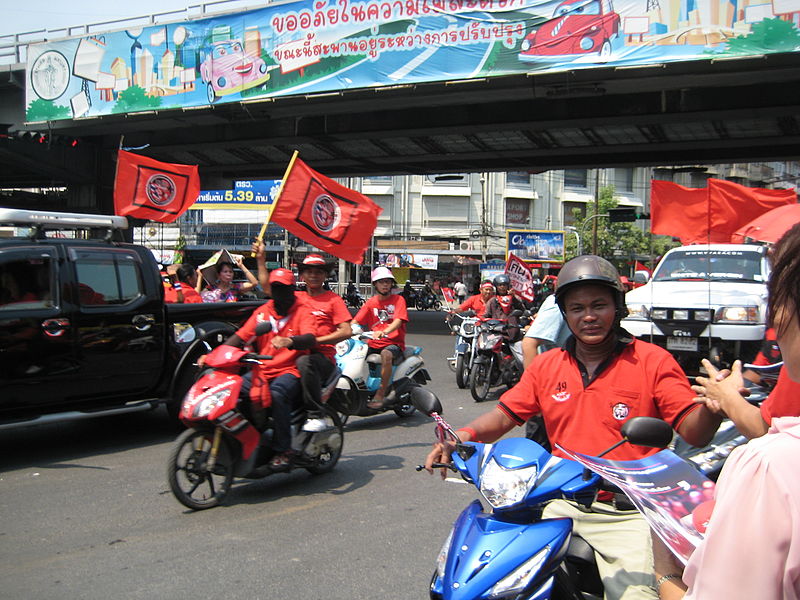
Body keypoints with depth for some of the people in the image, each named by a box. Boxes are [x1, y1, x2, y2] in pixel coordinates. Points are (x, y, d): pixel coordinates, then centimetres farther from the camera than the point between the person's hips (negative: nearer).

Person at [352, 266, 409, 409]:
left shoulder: (398, 299, 1)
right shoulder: (371, 302, 13)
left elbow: (398, 321, -16)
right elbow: (356, 321, 5)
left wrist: (384, 332, -36)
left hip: (394, 343, -5)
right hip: (374, 344, 5)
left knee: (386, 354, -38)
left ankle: (380, 395, -34)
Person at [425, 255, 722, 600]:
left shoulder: (652, 361, 0)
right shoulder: (546, 366, 13)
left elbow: (694, 433, -7)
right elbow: (504, 415, 11)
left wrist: (713, 407, -30)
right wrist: (463, 437, -9)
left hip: (624, 514, -3)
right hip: (559, 504, 3)